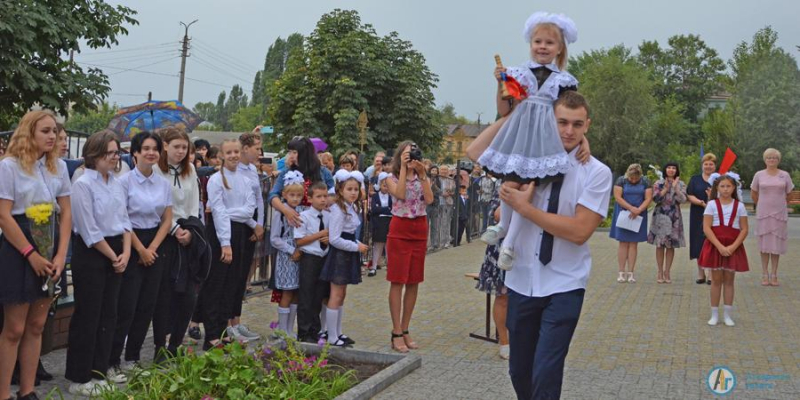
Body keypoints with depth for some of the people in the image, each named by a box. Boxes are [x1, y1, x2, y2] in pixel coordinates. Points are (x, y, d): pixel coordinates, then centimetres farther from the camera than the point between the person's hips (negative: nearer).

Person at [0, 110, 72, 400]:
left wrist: (61, 254, -4)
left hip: (50, 247, 6)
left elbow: (66, 213, 7)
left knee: (36, 326, 10)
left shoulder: (59, 166, 7)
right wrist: (31, 254, -16)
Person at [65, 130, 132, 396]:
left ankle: (100, 369, 25)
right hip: (91, 254, -7)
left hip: (116, 254, 7)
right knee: (87, 315, -1)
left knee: (108, 313, 13)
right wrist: (114, 257, -10)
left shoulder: (117, 184, 10)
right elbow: (89, 231, -16)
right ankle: (79, 378, 8)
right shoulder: (83, 184, -13)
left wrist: (125, 252, -2)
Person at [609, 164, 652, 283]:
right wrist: (631, 208, -19)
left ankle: (630, 272, 5)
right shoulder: (621, 180, -4)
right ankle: (622, 272, 1)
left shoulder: (645, 182, 2)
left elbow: (648, 198, -3)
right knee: (623, 243, -2)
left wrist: (638, 210, -17)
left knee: (633, 243, 2)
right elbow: (617, 197, -11)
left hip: (638, 216, 2)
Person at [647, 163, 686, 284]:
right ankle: (660, 271, 10)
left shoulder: (681, 185, 6)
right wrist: (666, 188, -12)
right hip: (660, 216, -1)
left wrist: (675, 187, -15)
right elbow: (656, 199, -8)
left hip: (674, 218, 1)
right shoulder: (658, 183, 4)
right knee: (660, 245, 1)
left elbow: (683, 199, -8)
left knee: (671, 245, 3)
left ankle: (667, 272, 13)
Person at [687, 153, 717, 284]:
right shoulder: (695, 179, 10)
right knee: (699, 244, 2)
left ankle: (711, 274, 4)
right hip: (698, 216, 1)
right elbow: (689, 196, 0)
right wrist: (702, 203, -17)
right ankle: (700, 273, 12)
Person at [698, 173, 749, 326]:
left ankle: (727, 314, 13)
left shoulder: (739, 206, 1)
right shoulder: (712, 204, -3)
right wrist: (720, 246, -16)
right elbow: (706, 228, -9)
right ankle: (714, 314, 10)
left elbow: (744, 229, -1)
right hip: (714, 246, -1)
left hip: (733, 247, 1)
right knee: (716, 280, 4)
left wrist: (733, 247, -13)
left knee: (729, 280, 6)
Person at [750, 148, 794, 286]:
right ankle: (765, 275, 8)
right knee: (764, 244, 2)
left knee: (777, 244, 3)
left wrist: (778, 204, 12)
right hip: (763, 214, 0)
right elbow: (753, 193, 12)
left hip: (779, 214, 0)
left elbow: (789, 194, 11)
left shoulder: (785, 175, 1)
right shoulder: (759, 175, 1)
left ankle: (774, 275, 9)